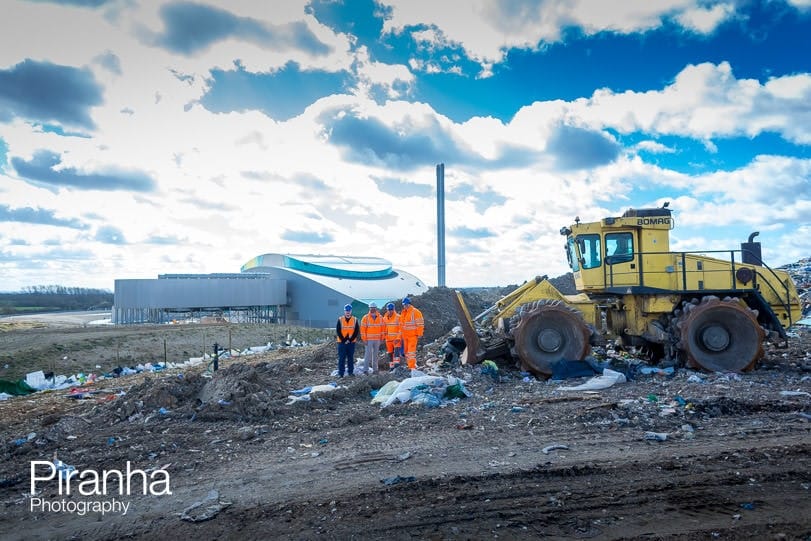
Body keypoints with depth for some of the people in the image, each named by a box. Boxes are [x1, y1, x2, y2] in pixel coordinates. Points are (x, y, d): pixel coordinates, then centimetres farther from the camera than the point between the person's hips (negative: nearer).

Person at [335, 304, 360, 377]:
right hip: (342, 342, -1)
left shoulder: (355, 320, 4)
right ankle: (340, 373, 2)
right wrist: (343, 340, -10)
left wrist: (350, 340, -9)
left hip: (351, 342, 1)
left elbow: (356, 331, 0)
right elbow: (338, 331, -2)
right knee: (341, 358, 0)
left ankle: (351, 372, 15)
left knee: (351, 358, 7)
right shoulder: (340, 319, 2)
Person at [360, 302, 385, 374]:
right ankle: (366, 368, -2)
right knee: (368, 354, -7)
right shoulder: (365, 318, -4)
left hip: (377, 339, 3)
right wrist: (364, 339, -9)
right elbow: (362, 329, -5)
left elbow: (383, 327, 10)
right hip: (369, 340, -3)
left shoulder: (380, 317, 6)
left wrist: (382, 337, 5)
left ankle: (375, 369, 14)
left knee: (375, 354, 9)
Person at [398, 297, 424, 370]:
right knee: (406, 350, 12)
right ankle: (408, 364, 22)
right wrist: (401, 333, 18)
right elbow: (401, 324, 21)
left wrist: (419, 334, -13)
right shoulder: (403, 313, 12)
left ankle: (412, 366, -11)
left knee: (411, 351, -11)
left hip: (413, 336, -7)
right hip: (405, 336, 7)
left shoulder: (415, 312, -10)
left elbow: (420, 324, -11)